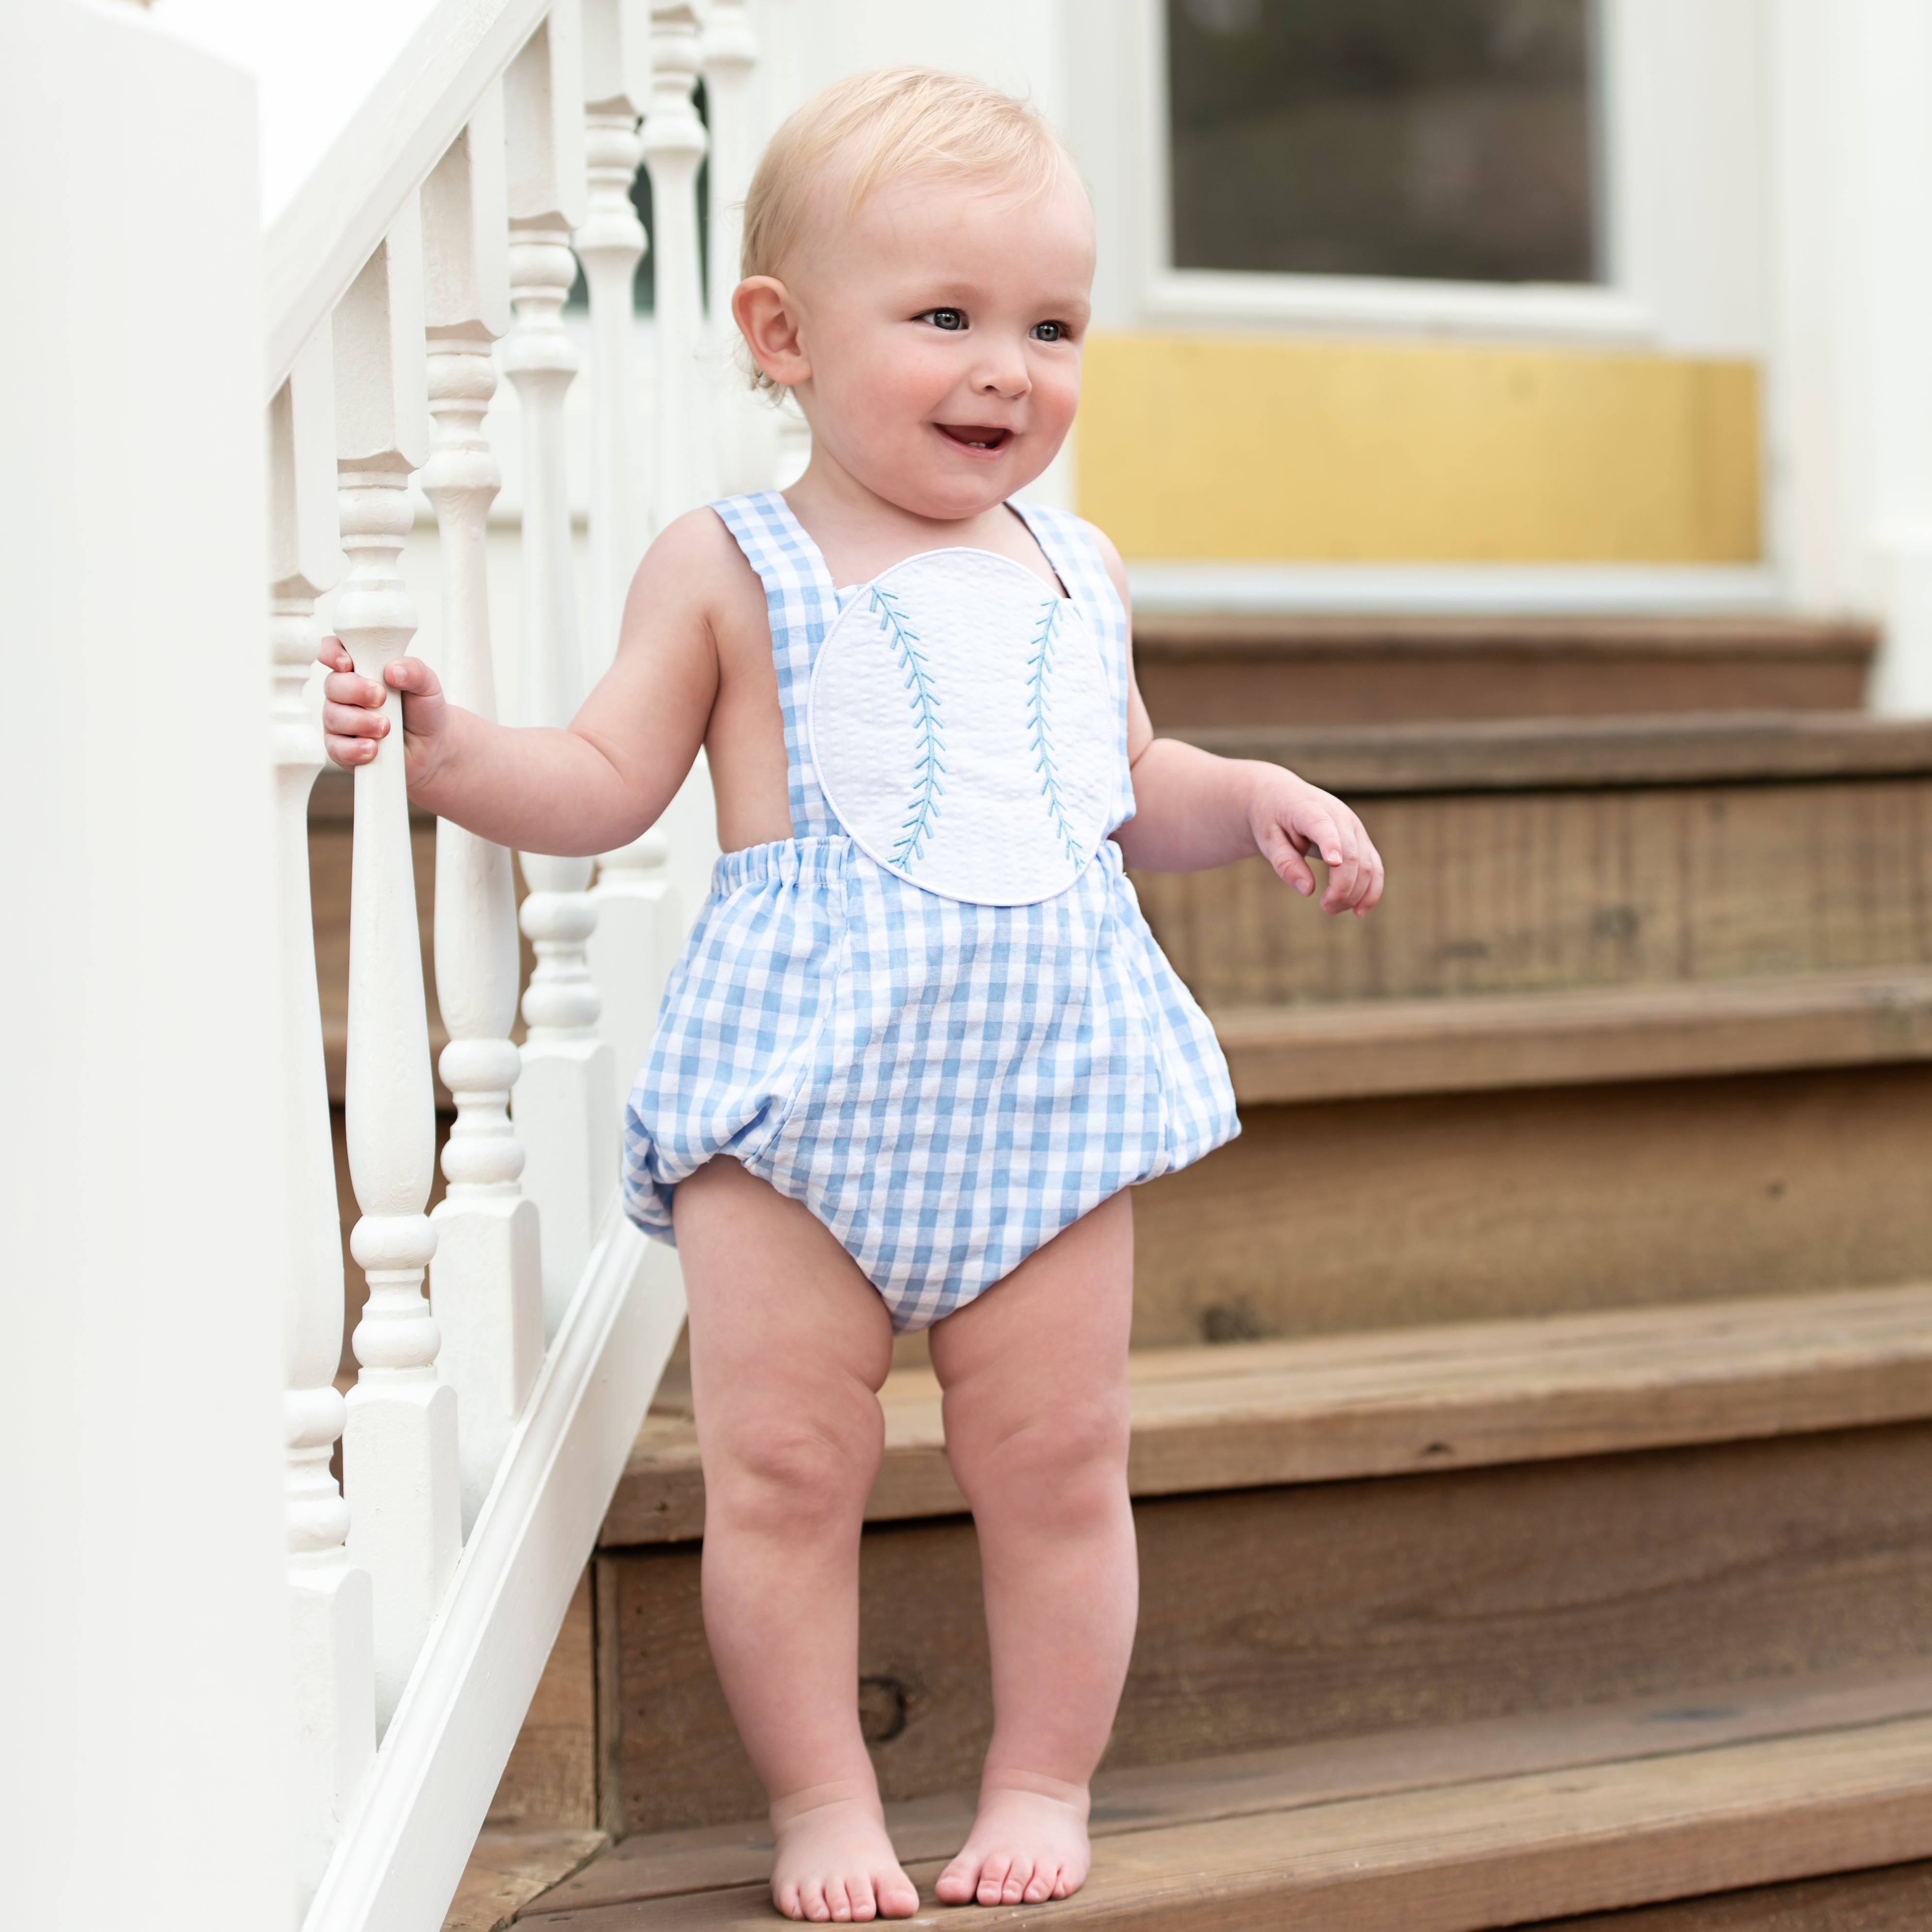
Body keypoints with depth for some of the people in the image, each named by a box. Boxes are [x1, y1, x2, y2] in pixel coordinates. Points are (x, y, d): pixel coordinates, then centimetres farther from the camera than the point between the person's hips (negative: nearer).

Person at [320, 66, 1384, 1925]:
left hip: (1041, 1087, 3)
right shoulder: (731, 566, 1)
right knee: (782, 1469, -2)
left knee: (1056, 1466, 5)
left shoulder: (1070, 573, 14)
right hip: (802, 1081, -3)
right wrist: (449, 751, -17)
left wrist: (1253, 798, 11)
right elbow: (605, 782, -1)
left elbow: (1128, 785, 28)